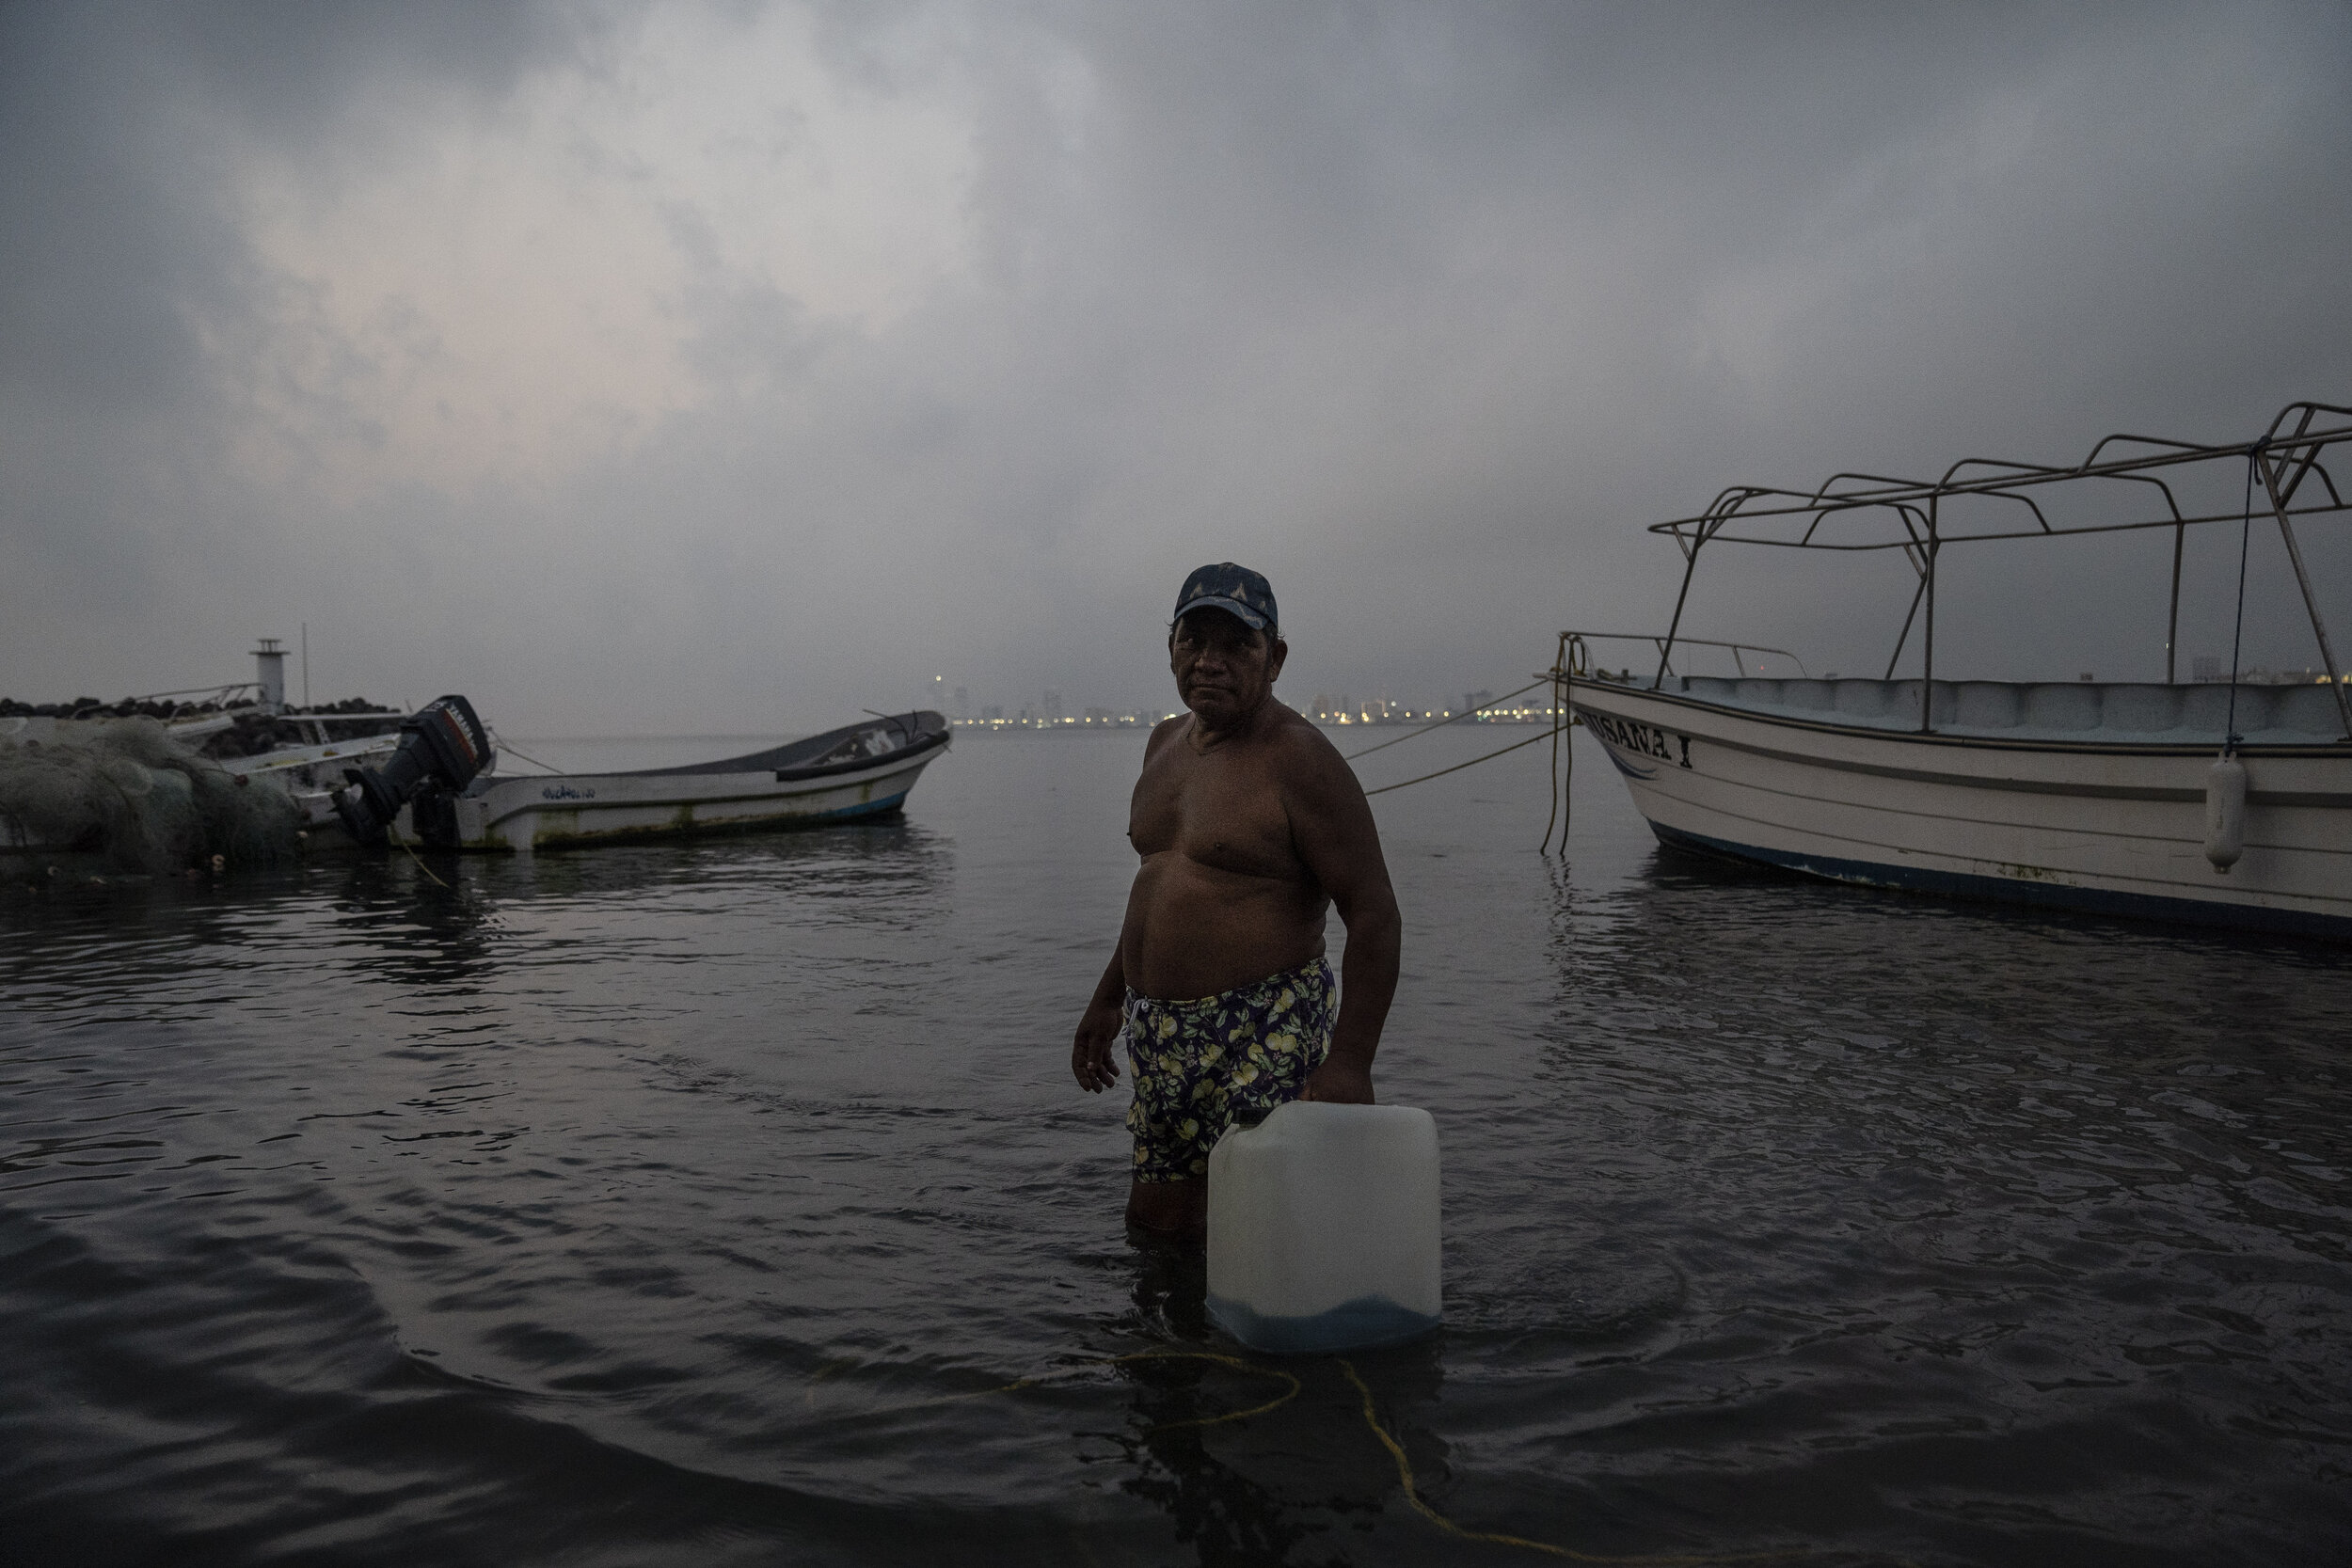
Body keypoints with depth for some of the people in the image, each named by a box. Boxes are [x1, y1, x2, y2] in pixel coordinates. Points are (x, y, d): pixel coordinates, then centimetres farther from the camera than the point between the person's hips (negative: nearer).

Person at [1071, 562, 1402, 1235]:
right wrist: (1110, 997, 26)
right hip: (1160, 1033, 8)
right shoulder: (1168, 742, 12)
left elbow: (1374, 914, -16)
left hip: (1262, 1037, -8)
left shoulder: (1301, 761, -13)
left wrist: (1350, 1062, -21)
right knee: (1154, 1221, 15)